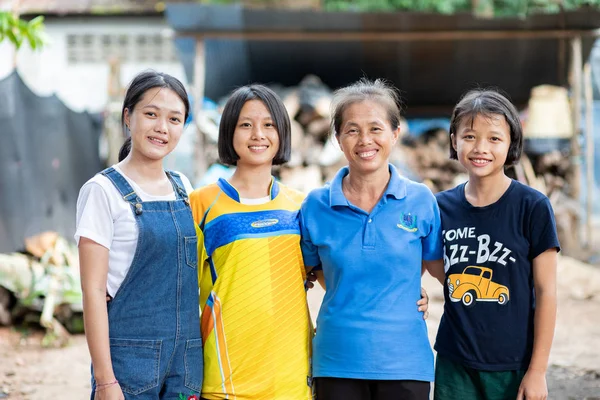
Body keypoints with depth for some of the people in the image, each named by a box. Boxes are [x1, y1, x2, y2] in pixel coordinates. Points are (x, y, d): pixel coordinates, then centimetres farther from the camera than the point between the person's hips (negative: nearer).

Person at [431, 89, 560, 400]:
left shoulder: (532, 207, -8)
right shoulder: (441, 207, 2)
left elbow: (546, 290, -7)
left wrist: (537, 370, -7)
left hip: (514, 367, -3)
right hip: (454, 364, 3)